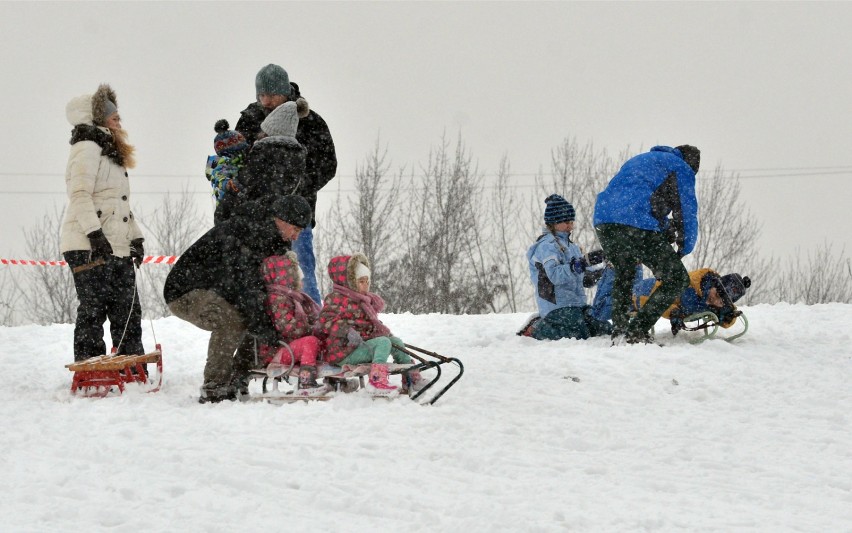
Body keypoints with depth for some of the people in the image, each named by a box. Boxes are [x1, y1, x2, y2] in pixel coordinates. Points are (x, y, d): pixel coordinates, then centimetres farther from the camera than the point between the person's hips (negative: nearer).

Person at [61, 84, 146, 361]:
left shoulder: (111, 154, 26)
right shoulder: (87, 148, -6)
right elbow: (79, 195, -17)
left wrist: (136, 237, 19)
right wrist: (95, 233, -25)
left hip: (117, 247, 10)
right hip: (88, 248, -10)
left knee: (128, 312, 6)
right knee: (94, 309, -10)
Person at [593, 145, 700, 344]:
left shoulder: (638, 160, 37)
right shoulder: (681, 168, 15)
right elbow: (687, 212, 13)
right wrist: (684, 248, 25)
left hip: (602, 222, 7)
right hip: (639, 226, -7)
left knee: (623, 274, 33)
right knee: (677, 279, 1)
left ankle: (618, 331, 26)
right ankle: (637, 331, -7)